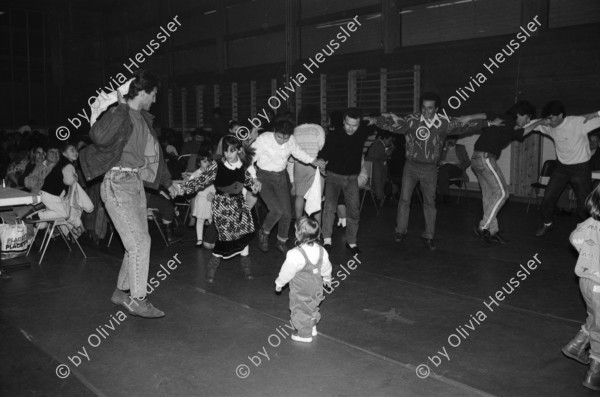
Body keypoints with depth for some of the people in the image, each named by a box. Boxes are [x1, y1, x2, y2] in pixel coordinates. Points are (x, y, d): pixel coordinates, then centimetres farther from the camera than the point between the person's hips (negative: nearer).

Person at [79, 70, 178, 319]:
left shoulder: (143, 118, 14)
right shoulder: (122, 116, -14)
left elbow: (153, 153, 25)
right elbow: (99, 136, -36)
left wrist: (167, 182, 32)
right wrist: (121, 106, -27)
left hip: (137, 184, 9)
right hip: (118, 184, -9)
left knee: (138, 242, 12)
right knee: (140, 242, -10)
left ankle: (121, 291, 27)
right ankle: (137, 300, 2)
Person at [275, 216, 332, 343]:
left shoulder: (295, 254, -31)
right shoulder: (321, 250, -11)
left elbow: (287, 272, -19)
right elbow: (326, 267, 4)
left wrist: (279, 283, -1)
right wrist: (327, 278, 24)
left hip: (300, 290, -6)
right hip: (316, 286, 6)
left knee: (301, 310, 13)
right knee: (312, 307, 26)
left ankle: (304, 334, 26)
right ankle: (312, 327, 43)